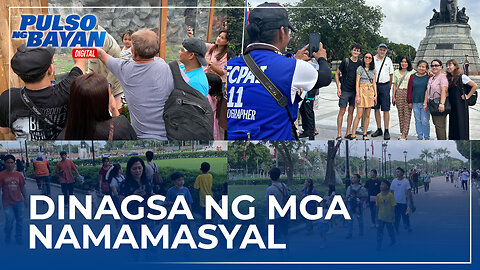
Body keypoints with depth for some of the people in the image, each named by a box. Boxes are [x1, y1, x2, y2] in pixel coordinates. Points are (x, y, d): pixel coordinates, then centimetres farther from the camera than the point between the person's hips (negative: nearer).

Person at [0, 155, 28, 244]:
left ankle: (19, 239, 21)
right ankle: (7, 240, 13)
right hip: (7, 203, -4)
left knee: (20, 221, 7)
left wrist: (25, 199, 15)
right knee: (9, 221, -6)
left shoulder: (18, 175, 6)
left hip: (19, 202, 4)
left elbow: (22, 188, 14)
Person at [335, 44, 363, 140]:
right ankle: (339, 134, 0)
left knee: (351, 111, 8)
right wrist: (338, 87, -6)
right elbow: (337, 74, 1)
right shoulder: (345, 61, -5)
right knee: (342, 112, -3)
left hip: (355, 91, 4)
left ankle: (348, 133, 15)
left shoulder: (360, 63, 6)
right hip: (345, 91, -4)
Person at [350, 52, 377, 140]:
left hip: (370, 92, 5)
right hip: (362, 91, -5)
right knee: (359, 115, -9)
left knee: (367, 115, 6)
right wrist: (357, 95, -12)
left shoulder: (373, 70, 12)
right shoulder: (360, 69, -2)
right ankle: (353, 135, -7)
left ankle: (365, 134, 13)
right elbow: (357, 83, -5)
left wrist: (376, 95, 7)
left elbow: (374, 83, 14)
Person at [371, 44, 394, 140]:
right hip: (374, 85, 1)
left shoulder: (388, 60, 6)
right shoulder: (373, 59, 4)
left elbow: (391, 74, 11)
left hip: (385, 86, -1)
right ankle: (379, 129, 14)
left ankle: (386, 131, 0)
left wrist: (389, 86, 4)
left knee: (386, 109, -3)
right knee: (376, 108, 5)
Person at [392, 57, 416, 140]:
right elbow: (395, 84, 12)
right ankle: (402, 132, 8)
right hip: (399, 93, 3)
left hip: (409, 93, -3)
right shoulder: (396, 72, 13)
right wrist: (393, 96, 6)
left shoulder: (412, 72, 5)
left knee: (407, 114, -7)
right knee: (400, 113, 2)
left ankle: (404, 135, -10)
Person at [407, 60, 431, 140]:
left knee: (425, 121, -4)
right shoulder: (413, 77, 7)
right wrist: (409, 101, 8)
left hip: (425, 103, -3)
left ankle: (427, 137, 8)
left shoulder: (429, 77, -1)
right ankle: (419, 137, 17)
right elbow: (409, 90, 11)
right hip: (415, 103, 3)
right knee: (417, 120, 8)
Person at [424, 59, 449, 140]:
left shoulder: (443, 77, -8)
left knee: (440, 125, -11)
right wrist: (425, 103, 10)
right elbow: (427, 91, 19)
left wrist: (442, 103, -29)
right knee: (436, 125, 10)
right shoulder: (431, 79, 19)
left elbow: (444, 91, -19)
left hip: (439, 104, -9)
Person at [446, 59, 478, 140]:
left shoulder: (462, 77, -6)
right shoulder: (448, 78, 12)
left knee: (461, 124, -4)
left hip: (461, 105, -6)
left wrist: (468, 96, -5)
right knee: (453, 124, 6)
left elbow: (475, 86, -6)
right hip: (452, 105, 6)